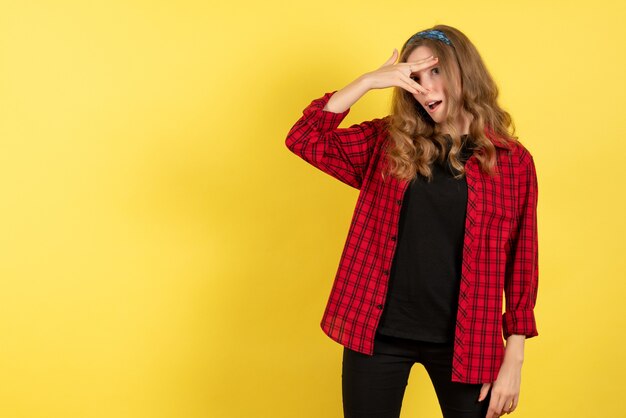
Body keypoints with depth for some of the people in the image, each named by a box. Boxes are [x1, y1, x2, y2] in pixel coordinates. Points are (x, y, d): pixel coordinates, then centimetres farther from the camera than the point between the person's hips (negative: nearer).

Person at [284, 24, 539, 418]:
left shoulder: (513, 160, -1)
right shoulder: (388, 142, 3)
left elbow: (521, 264, 0)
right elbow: (303, 140, -7)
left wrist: (513, 359, -1)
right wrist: (369, 80, -14)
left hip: (464, 341, -1)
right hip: (378, 332, 1)